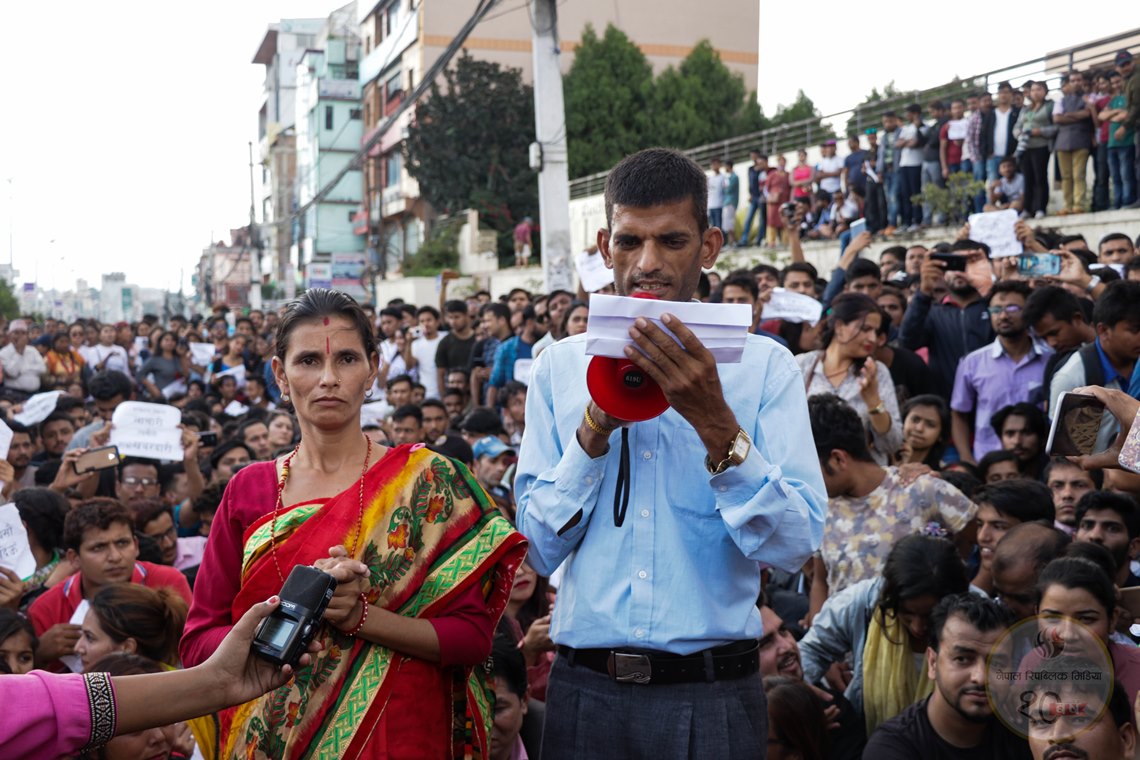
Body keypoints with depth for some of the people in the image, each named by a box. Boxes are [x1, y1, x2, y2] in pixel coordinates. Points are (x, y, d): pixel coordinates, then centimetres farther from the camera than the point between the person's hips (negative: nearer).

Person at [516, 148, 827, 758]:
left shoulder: (763, 365, -1)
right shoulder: (559, 366, 4)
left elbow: (794, 545, -10)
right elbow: (539, 549, -1)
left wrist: (715, 422, -20)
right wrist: (596, 426, -12)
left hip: (713, 691, -1)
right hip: (585, 689, 1)